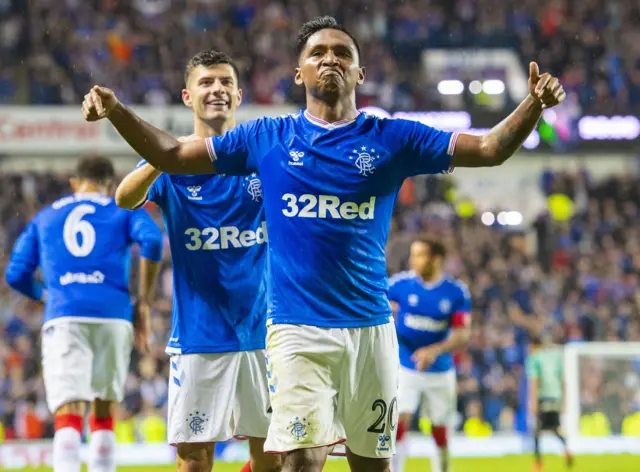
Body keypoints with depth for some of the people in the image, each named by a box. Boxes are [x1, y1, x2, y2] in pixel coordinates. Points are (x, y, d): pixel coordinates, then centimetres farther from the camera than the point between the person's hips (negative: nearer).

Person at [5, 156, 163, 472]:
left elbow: (16, 274, 16)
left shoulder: (44, 217, 23)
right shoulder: (124, 210, 17)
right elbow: (152, 241, -4)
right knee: (103, 414, 17)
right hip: (112, 315, 0)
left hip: (63, 316, 0)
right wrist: (143, 303, 2)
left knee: (68, 416, -12)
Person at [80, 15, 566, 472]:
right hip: (297, 326, -1)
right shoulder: (267, 137, 7)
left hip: (371, 325, 2)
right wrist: (116, 111, -2)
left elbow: (489, 149, 1)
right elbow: (171, 156, 11)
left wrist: (533, 106, -16)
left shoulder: (391, 138, 5)